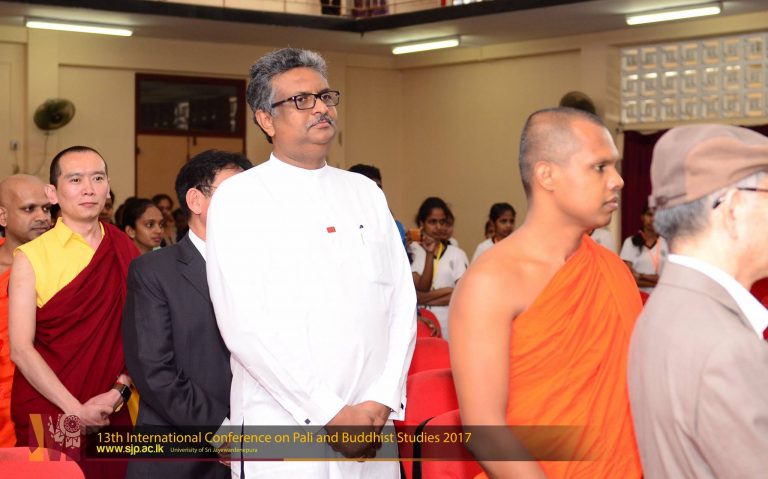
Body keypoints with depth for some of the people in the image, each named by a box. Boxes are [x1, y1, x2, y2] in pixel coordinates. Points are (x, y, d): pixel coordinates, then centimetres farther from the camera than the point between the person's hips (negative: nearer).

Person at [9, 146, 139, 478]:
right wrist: (76, 410, -14)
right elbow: (20, 349, -10)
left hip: (112, 413, 3)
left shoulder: (126, 252, 4)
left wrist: (120, 390, -10)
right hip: (49, 416, -2)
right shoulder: (31, 257, -5)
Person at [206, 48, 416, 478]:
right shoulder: (239, 199, -4)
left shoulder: (367, 192, 11)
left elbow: (402, 300, 5)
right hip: (283, 430, -4)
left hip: (373, 425, 4)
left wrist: (383, 399, -8)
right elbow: (243, 325, -12)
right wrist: (330, 413, -14)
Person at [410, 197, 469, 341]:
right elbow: (420, 289, -5)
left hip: (448, 328, 0)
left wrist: (424, 298, -6)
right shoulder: (412, 252, 5)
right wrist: (430, 254, -11)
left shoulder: (457, 254, 3)